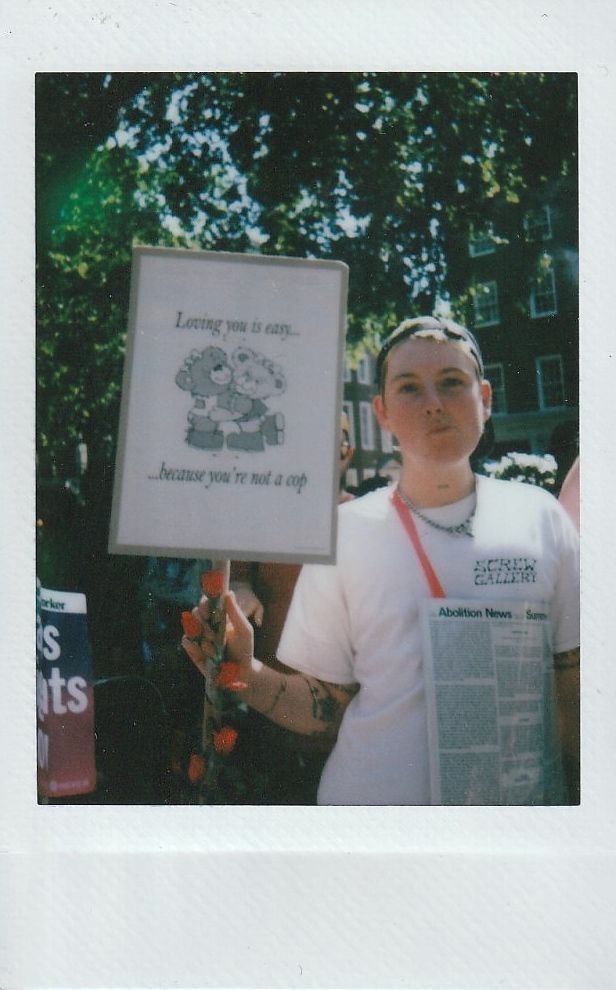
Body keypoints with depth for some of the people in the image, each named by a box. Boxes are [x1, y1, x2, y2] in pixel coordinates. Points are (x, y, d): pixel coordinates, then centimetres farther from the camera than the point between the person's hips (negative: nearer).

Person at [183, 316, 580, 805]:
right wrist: (247, 675, -21)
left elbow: (571, 683, 3)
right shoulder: (347, 531, -7)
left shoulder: (539, 516, -3)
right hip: (373, 794, -1)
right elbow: (327, 707, -5)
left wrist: (576, 793, -4)